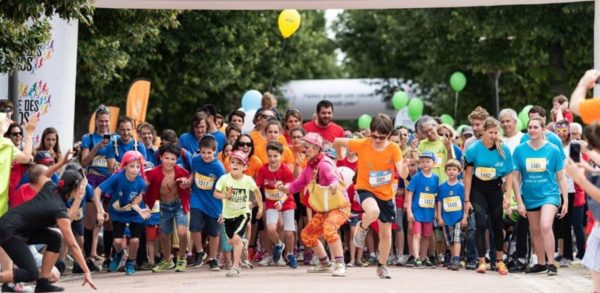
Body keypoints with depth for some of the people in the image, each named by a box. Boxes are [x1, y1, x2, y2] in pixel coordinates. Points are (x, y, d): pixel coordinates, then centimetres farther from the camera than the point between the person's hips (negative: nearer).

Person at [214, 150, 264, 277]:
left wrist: (260, 207, 8)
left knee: (236, 238, -21)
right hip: (228, 214, 3)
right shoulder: (224, 179, -16)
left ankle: (235, 267, -13)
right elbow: (216, 193, -10)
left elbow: (256, 191, 4)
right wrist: (225, 195, -30)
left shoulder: (248, 180, -14)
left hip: (243, 213, -3)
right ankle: (242, 244, 55)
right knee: (231, 241, 19)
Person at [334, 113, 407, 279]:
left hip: (386, 194, 2)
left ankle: (382, 266, 30)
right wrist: (340, 160, 9)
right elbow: (337, 142, -3)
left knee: (386, 233, 8)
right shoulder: (362, 145, -15)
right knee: (373, 212, -36)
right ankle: (362, 227, -1)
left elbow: (403, 174, -23)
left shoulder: (393, 149, -14)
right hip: (365, 189, -2)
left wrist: (405, 166, -45)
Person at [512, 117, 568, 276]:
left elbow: (561, 178, 0)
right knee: (535, 231, 14)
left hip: (549, 194, -3)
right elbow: (516, 178, 0)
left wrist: (565, 201, -1)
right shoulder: (520, 150, -4)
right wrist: (519, 202, -3)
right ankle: (541, 263, 31)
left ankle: (551, 263, -13)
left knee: (545, 226, -23)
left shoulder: (553, 150, -7)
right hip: (530, 197, 3)